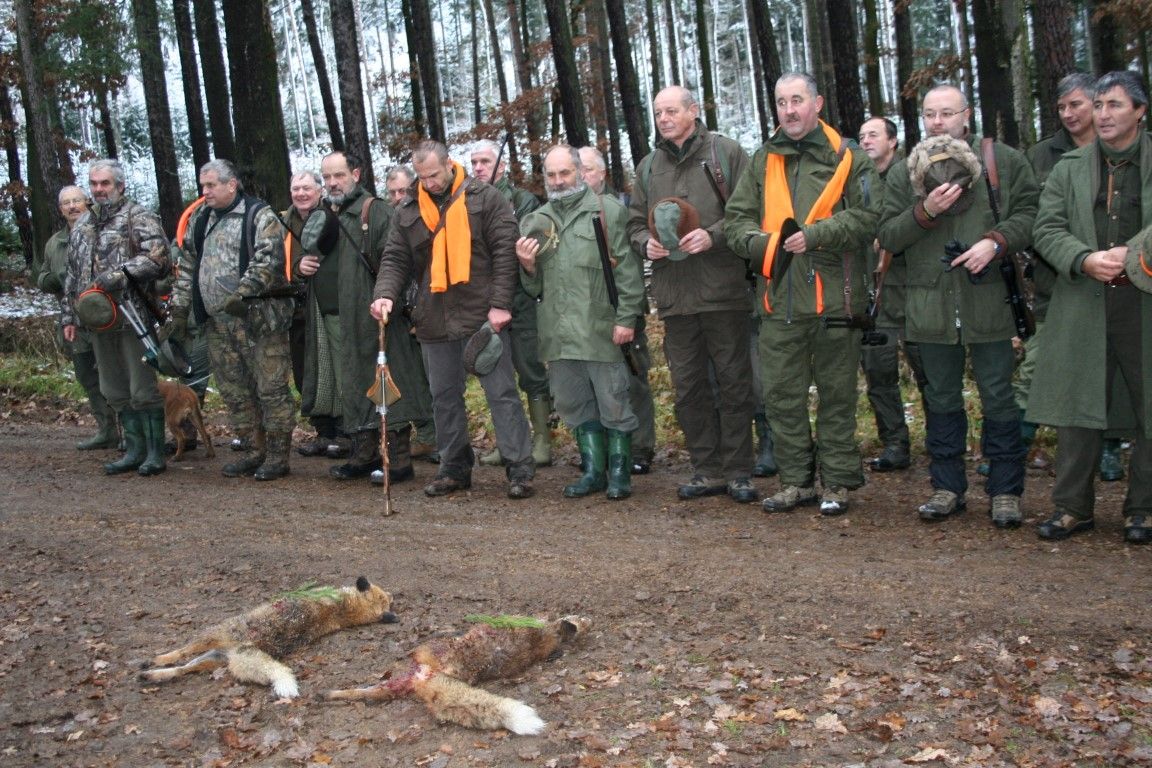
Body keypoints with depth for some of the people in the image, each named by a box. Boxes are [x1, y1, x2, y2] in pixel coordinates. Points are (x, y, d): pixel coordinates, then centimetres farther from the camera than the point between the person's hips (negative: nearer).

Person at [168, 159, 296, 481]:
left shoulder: (260, 215, -5)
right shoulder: (200, 220, 16)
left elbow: (267, 260, -18)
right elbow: (187, 268, 19)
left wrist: (242, 292, -28)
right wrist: (179, 309, 13)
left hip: (258, 318, -7)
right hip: (218, 322, 7)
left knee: (271, 389, -3)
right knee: (234, 391, 12)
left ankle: (278, 455, 6)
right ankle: (253, 450, 23)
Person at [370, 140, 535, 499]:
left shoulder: (485, 199, -3)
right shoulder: (408, 212, 11)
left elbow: (505, 251, -8)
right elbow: (395, 259, 11)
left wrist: (500, 304, -15)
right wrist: (385, 293, -9)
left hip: (482, 317, -5)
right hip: (434, 320, 5)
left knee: (501, 392, -4)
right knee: (445, 398, 12)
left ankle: (520, 469, 0)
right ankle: (454, 469, 24)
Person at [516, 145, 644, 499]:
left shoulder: (607, 210, 1)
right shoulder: (536, 220, 15)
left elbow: (627, 268, -4)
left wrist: (626, 318, -10)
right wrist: (527, 267, -3)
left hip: (600, 330, -5)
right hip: (558, 332, 5)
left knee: (613, 402, -1)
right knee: (575, 404, 11)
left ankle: (619, 472, 12)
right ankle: (593, 470, 22)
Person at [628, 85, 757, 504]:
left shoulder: (725, 152, 1)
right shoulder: (648, 166, 15)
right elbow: (635, 222, 19)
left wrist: (714, 235, -18)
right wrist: (645, 243, -2)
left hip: (723, 289, -4)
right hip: (674, 295, 5)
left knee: (733, 381, 3)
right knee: (688, 385, 8)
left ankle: (737, 471, 12)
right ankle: (706, 470, 19)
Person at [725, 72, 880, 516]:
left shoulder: (846, 158, 1)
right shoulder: (763, 160, 13)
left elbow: (867, 218, -7)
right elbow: (736, 219, 12)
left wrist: (815, 234, -17)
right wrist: (759, 241, -9)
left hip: (833, 296, -4)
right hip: (779, 298, 4)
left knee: (836, 395, 5)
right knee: (781, 394, 8)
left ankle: (837, 483, 16)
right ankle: (796, 480, 20)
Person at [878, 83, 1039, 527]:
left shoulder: (1004, 161, 5)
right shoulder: (904, 173, 10)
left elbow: (1029, 213, 2)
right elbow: (888, 237, 5)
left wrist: (996, 242, -15)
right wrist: (924, 211, -12)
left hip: (989, 302, -2)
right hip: (931, 305, 2)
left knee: (998, 398, 2)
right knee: (941, 400, 11)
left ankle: (1006, 491, 12)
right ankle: (947, 487, 21)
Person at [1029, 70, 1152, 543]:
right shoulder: (1069, 168, 11)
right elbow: (1047, 229, 3)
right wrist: (1085, 260, -14)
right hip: (1083, 308, 2)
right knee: (1076, 407, 3)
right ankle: (1072, 507, 13)